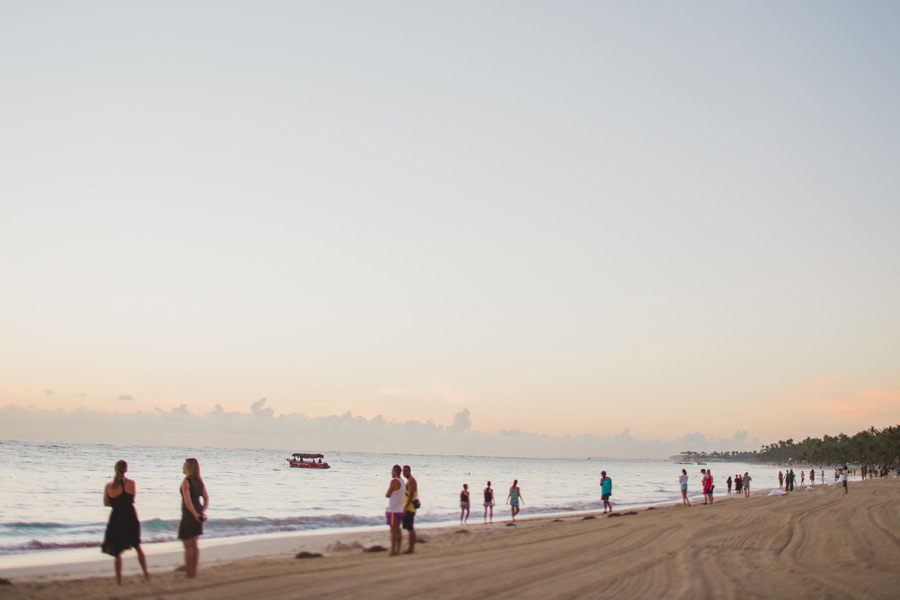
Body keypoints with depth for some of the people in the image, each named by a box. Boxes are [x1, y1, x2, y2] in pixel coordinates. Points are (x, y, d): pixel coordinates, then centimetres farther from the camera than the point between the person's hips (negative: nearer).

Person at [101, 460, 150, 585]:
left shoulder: (109, 486, -9)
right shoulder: (132, 483, -7)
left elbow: (106, 503, 2)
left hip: (116, 519, -1)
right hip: (131, 518, 1)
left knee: (117, 551, 9)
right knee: (137, 546, 20)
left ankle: (119, 579, 8)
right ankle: (146, 573, 24)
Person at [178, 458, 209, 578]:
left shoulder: (186, 482, -16)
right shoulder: (200, 481, 7)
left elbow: (187, 501, -23)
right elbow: (206, 498, 5)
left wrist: (195, 514, -16)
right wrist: (203, 512, -4)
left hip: (189, 514, -7)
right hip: (198, 512, 7)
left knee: (187, 545, 3)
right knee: (194, 544, 14)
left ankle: (189, 572, 7)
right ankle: (194, 571, 18)